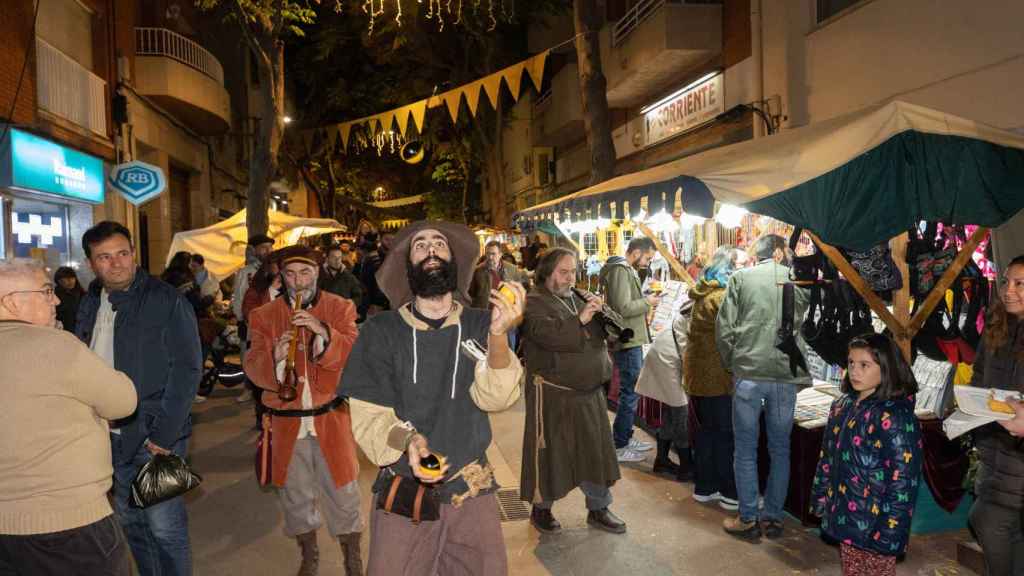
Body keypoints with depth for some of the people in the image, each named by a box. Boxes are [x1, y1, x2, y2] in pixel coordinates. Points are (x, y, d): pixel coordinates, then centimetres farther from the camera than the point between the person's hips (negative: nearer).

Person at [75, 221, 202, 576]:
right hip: (111, 436, 6)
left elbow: (187, 368, -15)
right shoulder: (90, 305, 7)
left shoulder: (167, 301, -12)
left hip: (155, 436, -6)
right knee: (130, 521, 18)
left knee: (164, 525, 1)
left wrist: (165, 432, -18)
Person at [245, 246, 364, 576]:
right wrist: (274, 357, -28)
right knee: (294, 496, 16)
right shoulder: (264, 316, 1)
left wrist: (324, 334, -28)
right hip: (286, 422, 2)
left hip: (331, 417, -1)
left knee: (343, 494, 8)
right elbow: (253, 369, -6)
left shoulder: (341, 309, -2)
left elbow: (354, 357, -12)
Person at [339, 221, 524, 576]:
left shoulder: (479, 324, -4)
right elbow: (368, 415, -8)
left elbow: (494, 398, -16)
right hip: (402, 493, -1)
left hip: (473, 492, 1)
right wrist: (406, 441, -28)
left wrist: (499, 334, -33)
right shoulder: (381, 330, -6)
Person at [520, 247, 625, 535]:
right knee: (549, 452, 6)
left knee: (595, 450, 12)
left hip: (589, 391, 7)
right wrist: (579, 320, -26)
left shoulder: (578, 298, 14)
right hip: (552, 392, -6)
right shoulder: (534, 302, -8)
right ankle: (541, 508, 25)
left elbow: (601, 333, 15)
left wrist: (601, 312, -3)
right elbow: (546, 334, -26)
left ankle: (598, 508, 28)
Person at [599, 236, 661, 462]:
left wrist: (645, 299, 8)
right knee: (630, 394, -3)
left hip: (631, 341, 11)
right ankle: (618, 447, 7)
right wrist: (647, 302, -13)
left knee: (631, 392, 18)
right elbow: (623, 308, -26)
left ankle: (626, 438, 30)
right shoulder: (620, 271, -18)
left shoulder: (626, 269, 16)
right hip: (627, 342, -11)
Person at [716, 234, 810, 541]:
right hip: (786, 376, 2)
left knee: (745, 450, 8)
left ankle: (748, 519, 14)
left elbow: (724, 328, -1)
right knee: (780, 449, 15)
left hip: (748, 373, -2)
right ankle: (774, 518, 22)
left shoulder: (741, 277, 4)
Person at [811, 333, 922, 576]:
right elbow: (827, 459, 11)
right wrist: (820, 498, 13)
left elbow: (903, 481, -20)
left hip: (874, 525, -7)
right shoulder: (842, 406, 2)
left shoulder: (897, 417, -20)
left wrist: (889, 532, -20)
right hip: (845, 519, 7)